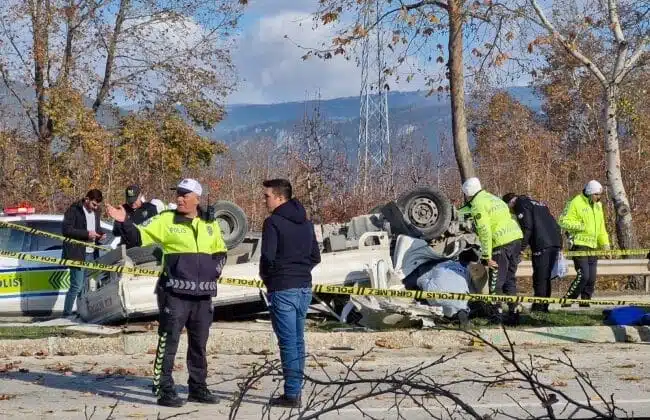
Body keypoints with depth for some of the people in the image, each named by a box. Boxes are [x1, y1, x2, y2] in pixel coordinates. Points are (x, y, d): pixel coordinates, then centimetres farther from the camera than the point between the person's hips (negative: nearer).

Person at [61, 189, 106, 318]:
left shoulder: (95, 211, 15)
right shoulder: (74, 210, -9)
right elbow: (66, 229, -16)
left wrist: (101, 234, 6)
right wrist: (86, 234, -20)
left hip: (91, 253, 8)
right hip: (77, 253, -8)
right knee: (77, 286, -9)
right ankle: (67, 313, -3)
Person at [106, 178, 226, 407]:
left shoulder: (210, 225, 10)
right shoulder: (166, 220, -2)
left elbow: (220, 251, 23)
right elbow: (138, 237, -7)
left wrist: (215, 268, 5)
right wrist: (125, 222, -23)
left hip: (203, 294, 5)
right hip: (175, 293, -5)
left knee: (199, 343, 13)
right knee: (169, 341, -5)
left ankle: (198, 387, 25)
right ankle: (164, 390, 1)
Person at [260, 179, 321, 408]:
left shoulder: (273, 222, -11)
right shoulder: (306, 222, 13)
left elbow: (267, 256, -17)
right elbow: (315, 257, 16)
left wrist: (265, 275, 1)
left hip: (283, 288, -7)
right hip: (304, 287, 7)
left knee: (288, 341, -5)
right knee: (298, 340, 13)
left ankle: (291, 394, -3)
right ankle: (295, 391, 17)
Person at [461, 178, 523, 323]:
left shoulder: (477, 205, -6)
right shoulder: (493, 198, 22)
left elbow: (485, 232, -14)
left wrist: (487, 256, -13)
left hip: (501, 243, -8)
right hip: (516, 237, 8)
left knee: (496, 283, 1)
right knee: (510, 280, 16)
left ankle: (496, 314, 2)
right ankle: (513, 313, 18)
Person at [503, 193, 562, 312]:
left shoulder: (521, 205, 2)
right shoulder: (538, 204, 29)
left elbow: (527, 228, -11)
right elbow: (553, 224, 24)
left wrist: (521, 248, -10)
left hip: (542, 245, -8)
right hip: (556, 241, 8)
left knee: (539, 278, -5)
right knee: (546, 277, 12)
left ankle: (538, 308, -5)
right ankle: (544, 307, 14)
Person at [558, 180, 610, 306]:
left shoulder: (598, 205, 16)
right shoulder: (575, 203, -9)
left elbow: (601, 228, 23)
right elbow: (564, 221, -12)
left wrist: (605, 243, 13)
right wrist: (580, 225, -22)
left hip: (593, 246, 8)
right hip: (579, 245, -8)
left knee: (591, 278, 5)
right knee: (583, 275, -17)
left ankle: (585, 304, 16)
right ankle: (567, 300, -6)